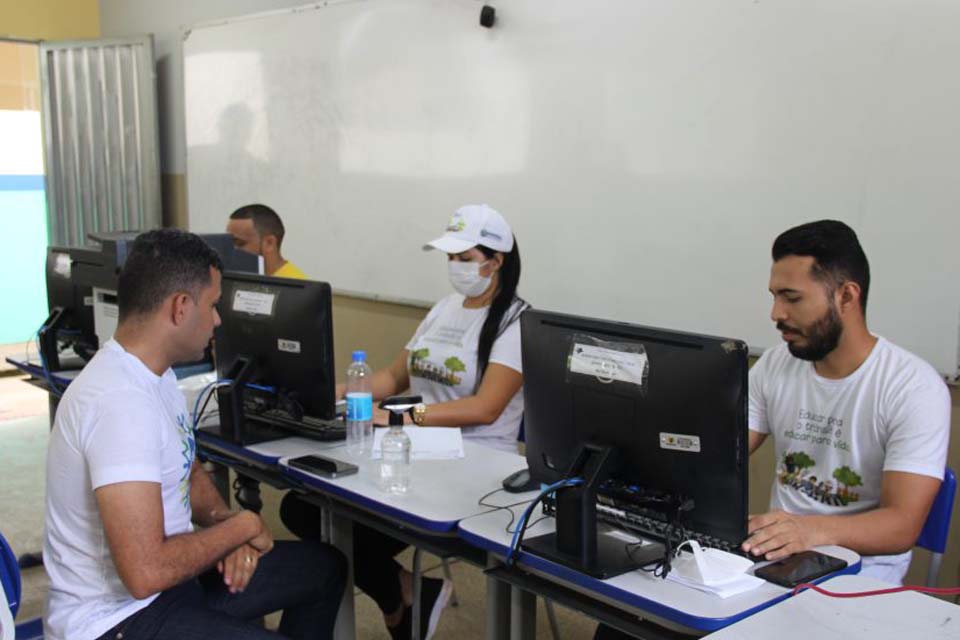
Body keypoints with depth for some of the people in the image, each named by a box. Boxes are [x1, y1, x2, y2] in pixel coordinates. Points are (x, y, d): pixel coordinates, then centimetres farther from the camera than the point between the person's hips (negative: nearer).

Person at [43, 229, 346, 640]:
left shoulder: (156, 373, 4)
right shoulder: (121, 403, -29)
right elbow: (146, 573, -32)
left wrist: (225, 527, -3)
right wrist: (240, 527, -17)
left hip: (168, 579, 10)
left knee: (326, 567, 16)